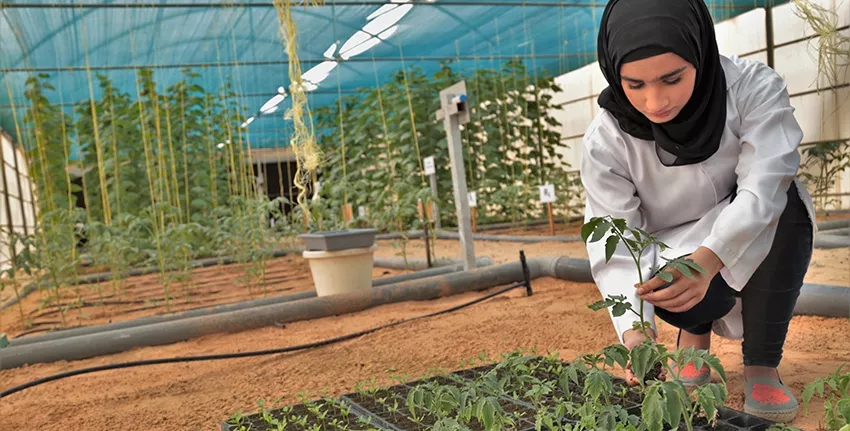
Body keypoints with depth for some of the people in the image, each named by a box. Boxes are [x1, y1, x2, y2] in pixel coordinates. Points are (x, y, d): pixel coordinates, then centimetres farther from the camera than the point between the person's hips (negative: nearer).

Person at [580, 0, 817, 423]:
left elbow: (764, 186, -34)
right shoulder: (605, 141, -22)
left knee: (782, 202, -32)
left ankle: (761, 364, -16)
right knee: (687, 300, -35)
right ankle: (697, 330, 6)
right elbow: (615, 245, -26)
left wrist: (707, 260, -53)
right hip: (674, 255, -1)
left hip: (756, 249, 1)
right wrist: (634, 331, -43)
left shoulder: (754, 88, -22)